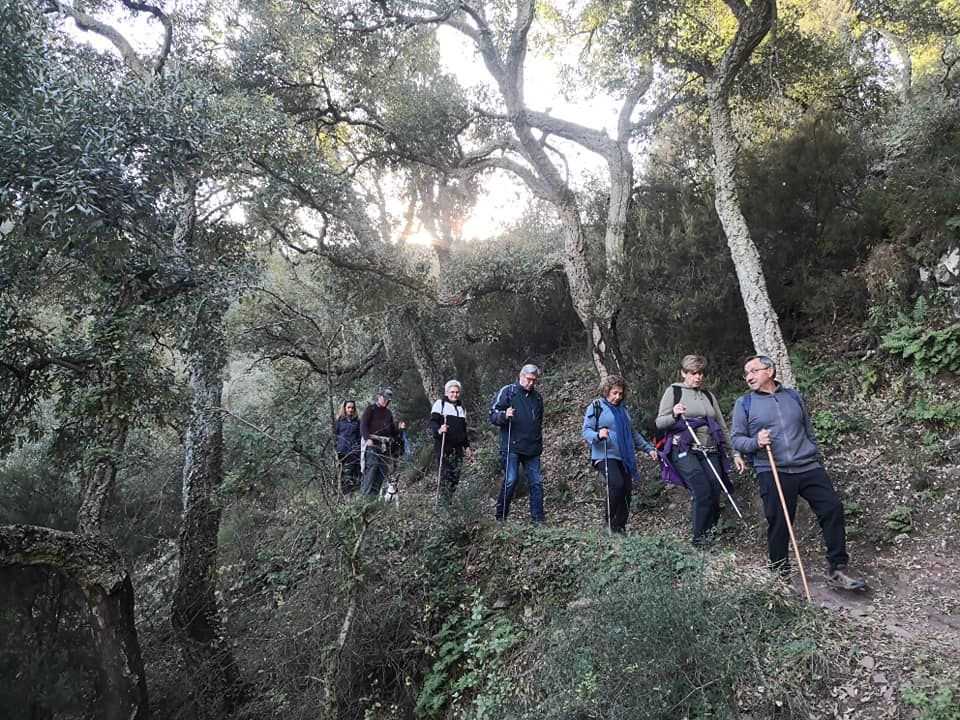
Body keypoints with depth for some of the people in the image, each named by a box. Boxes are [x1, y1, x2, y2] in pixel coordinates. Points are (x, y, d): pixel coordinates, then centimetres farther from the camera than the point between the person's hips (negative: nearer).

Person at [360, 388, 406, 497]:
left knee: (385, 469, 2)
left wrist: (399, 428, 5)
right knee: (372, 466, -16)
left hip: (385, 444, 7)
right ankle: (366, 493, -15)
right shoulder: (371, 408, 5)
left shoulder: (388, 413, 24)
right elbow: (363, 424, -4)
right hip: (372, 442, -7)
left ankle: (376, 492, 7)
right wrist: (367, 438, -18)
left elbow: (392, 430, 26)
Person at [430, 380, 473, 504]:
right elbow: (433, 422, -8)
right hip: (444, 446, -6)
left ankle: (449, 500, 10)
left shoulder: (461, 408, 23)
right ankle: (444, 502, -8)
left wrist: (466, 446, 25)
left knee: (456, 475, 1)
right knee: (445, 474, -11)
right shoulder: (440, 404, 3)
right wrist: (439, 430, -28)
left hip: (457, 447, 6)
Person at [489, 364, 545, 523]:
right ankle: (501, 516, 7)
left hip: (532, 448, 5)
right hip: (511, 446, -5)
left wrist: (539, 444, 26)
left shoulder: (537, 397, 19)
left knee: (536, 482, 3)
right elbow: (493, 414, -4)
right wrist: (504, 415, -25)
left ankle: (538, 518, 10)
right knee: (510, 480, -7)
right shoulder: (508, 391, 1)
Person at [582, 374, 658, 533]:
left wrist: (648, 448, 22)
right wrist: (598, 435, -28)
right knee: (617, 484, -25)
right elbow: (586, 431, -8)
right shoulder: (596, 407, -1)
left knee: (627, 491, 3)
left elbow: (633, 434, 28)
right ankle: (608, 520, -5)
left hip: (624, 458, 7)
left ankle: (620, 528, 16)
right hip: (605, 456, -7)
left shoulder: (622, 409, 19)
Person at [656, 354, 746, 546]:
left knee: (715, 494, -6)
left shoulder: (708, 395, 20)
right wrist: (674, 415, -18)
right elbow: (659, 423, 2)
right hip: (684, 451, -5)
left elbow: (723, 427, 21)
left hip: (710, 453, 5)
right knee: (703, 491, -21)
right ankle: (700, 539, -13)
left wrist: (735, 453, 14)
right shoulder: (673, 391, 6)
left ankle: (710, 535, 7)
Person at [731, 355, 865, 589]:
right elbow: (737, 439, 1)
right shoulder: (744, 403, 3)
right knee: (779, 523, -1)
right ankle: (779, 572, 17)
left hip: (808, 467, 3)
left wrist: (818, 459, 20)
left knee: (832, 508, -6)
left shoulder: (793, 396, 13)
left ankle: (837, 567, 9)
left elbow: (809, 431, 20)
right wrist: (755, 442, -18)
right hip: (772, 473, -3)